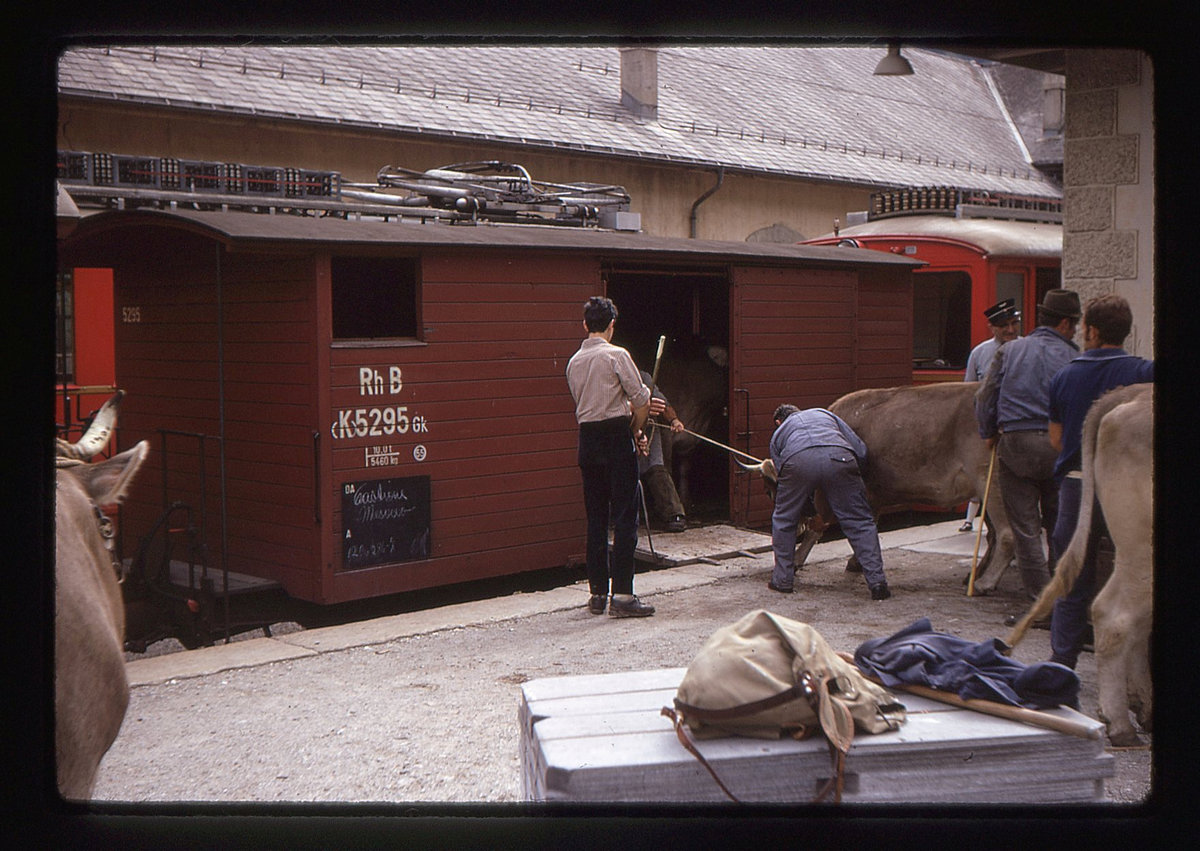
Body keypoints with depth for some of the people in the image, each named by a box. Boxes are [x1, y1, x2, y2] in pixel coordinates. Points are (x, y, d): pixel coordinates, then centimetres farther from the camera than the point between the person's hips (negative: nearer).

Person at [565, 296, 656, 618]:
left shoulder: (573, 362, 11)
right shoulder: (616, 355, -8)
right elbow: (641, 400, -10)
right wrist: (635, 430, 9)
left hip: (587, 437, 6)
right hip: (616, 436, -6)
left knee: (596, 517, 10)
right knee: (624, 518, -3)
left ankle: (597, 594, 14)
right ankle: (622, 595, -6)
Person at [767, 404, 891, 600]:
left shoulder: (778, 434, 39)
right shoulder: (824, 413, 41)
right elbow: (860, 450, 29)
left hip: (797, 461, 0)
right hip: (839, 457, 1)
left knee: (784, 521, 21)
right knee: (860, 523, 10)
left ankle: (782, 580, 26)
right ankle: (877, 581, 3)